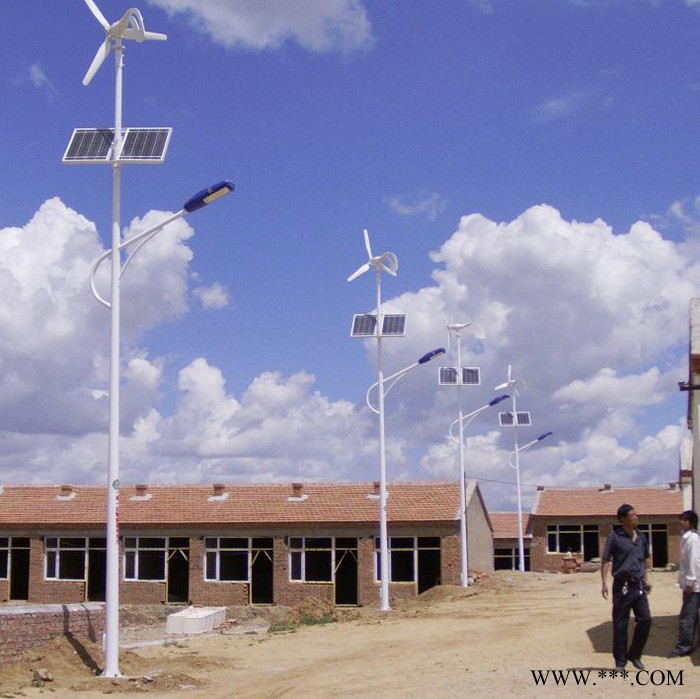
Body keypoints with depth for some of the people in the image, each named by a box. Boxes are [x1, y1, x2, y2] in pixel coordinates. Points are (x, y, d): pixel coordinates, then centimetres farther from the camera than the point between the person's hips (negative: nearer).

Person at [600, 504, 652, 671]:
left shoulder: (641, 536, 10)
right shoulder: (615, 537, -6)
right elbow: (605, 561, -6)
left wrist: (646, 579, 17)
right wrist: (604, 583, -12)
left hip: (638, 585, 5)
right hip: (622, 586, -5)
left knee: (645, 619, -1)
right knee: (620, 625, 1)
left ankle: (635, 655, 17)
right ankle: (620, 661, 12)